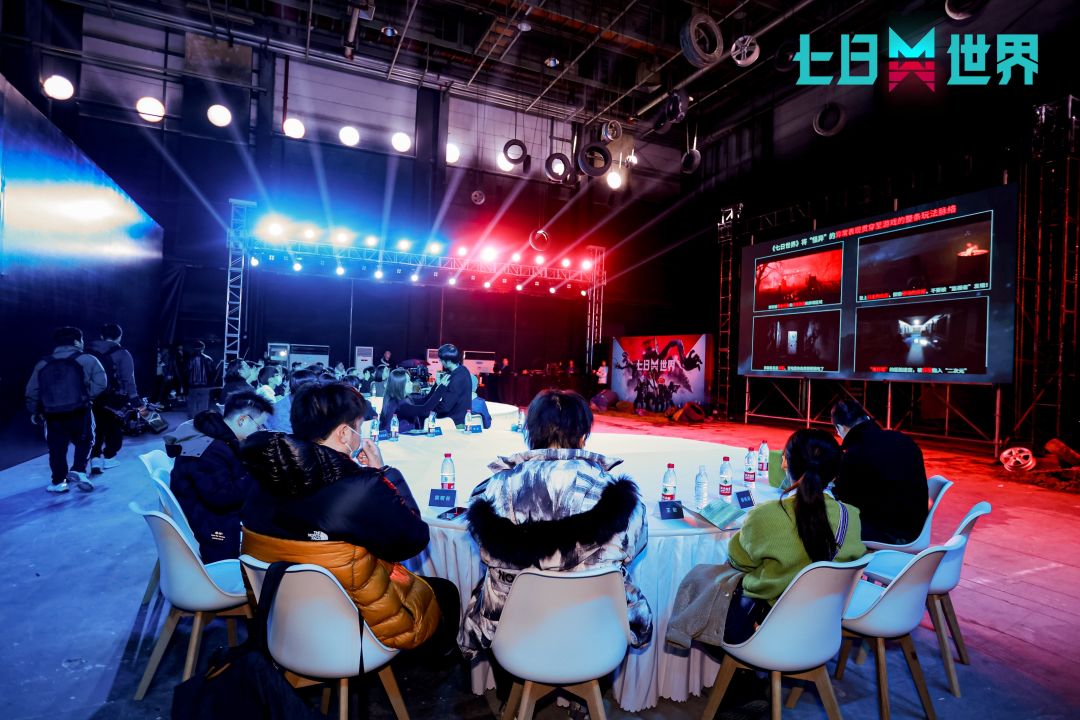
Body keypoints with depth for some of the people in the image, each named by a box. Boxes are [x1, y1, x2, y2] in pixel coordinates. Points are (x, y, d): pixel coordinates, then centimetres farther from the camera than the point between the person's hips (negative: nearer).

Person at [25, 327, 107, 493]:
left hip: (53, 415, 3)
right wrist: (87, 396, -1)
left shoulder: (42, 364, 9)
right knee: (84, 442, 15)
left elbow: (32, 392, 13)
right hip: (80, 413, -3)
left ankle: (58, 482, 17)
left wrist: (34, 411, 25)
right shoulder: (87, 360, -4)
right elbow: (100, 384, -15)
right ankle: (78, 470, -1)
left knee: (57, 448, 13)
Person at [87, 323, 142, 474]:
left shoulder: (90, 352, 5)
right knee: (114, 428, 12)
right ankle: (108, 458, 17)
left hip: (93, 397, 4)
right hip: (114, 398, -4)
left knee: (97, 428, 13)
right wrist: (134, 397, -9)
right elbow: (128, 378, -13)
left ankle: (95, 459, 5)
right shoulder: (121, 353, -9)